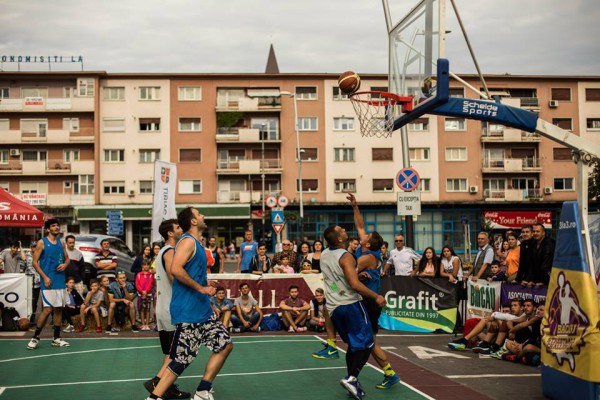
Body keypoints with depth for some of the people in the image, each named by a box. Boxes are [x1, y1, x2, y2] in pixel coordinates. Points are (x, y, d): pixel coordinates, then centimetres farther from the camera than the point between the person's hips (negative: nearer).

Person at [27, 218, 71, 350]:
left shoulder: (61, 243, 13)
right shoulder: (42, 243, -3)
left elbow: (67, 258, 22)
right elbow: (35, 262, -6)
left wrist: (65, 264, -2)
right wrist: (45, 277, -15)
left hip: (61, 281, 6)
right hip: (48, 282, -6)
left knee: (59, 309, 8)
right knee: (47, 309, -11)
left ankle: (57, 339, 14)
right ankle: (35, 337, 1)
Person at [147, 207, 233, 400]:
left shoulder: (196, 243, 17)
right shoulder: (188, 240, -12)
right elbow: (175, 269, -26)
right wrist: (200, 288, -21)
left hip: (203, 310, 10)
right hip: (188, 312, -10)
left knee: (225, 345, 7)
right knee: (181, 359, -7)